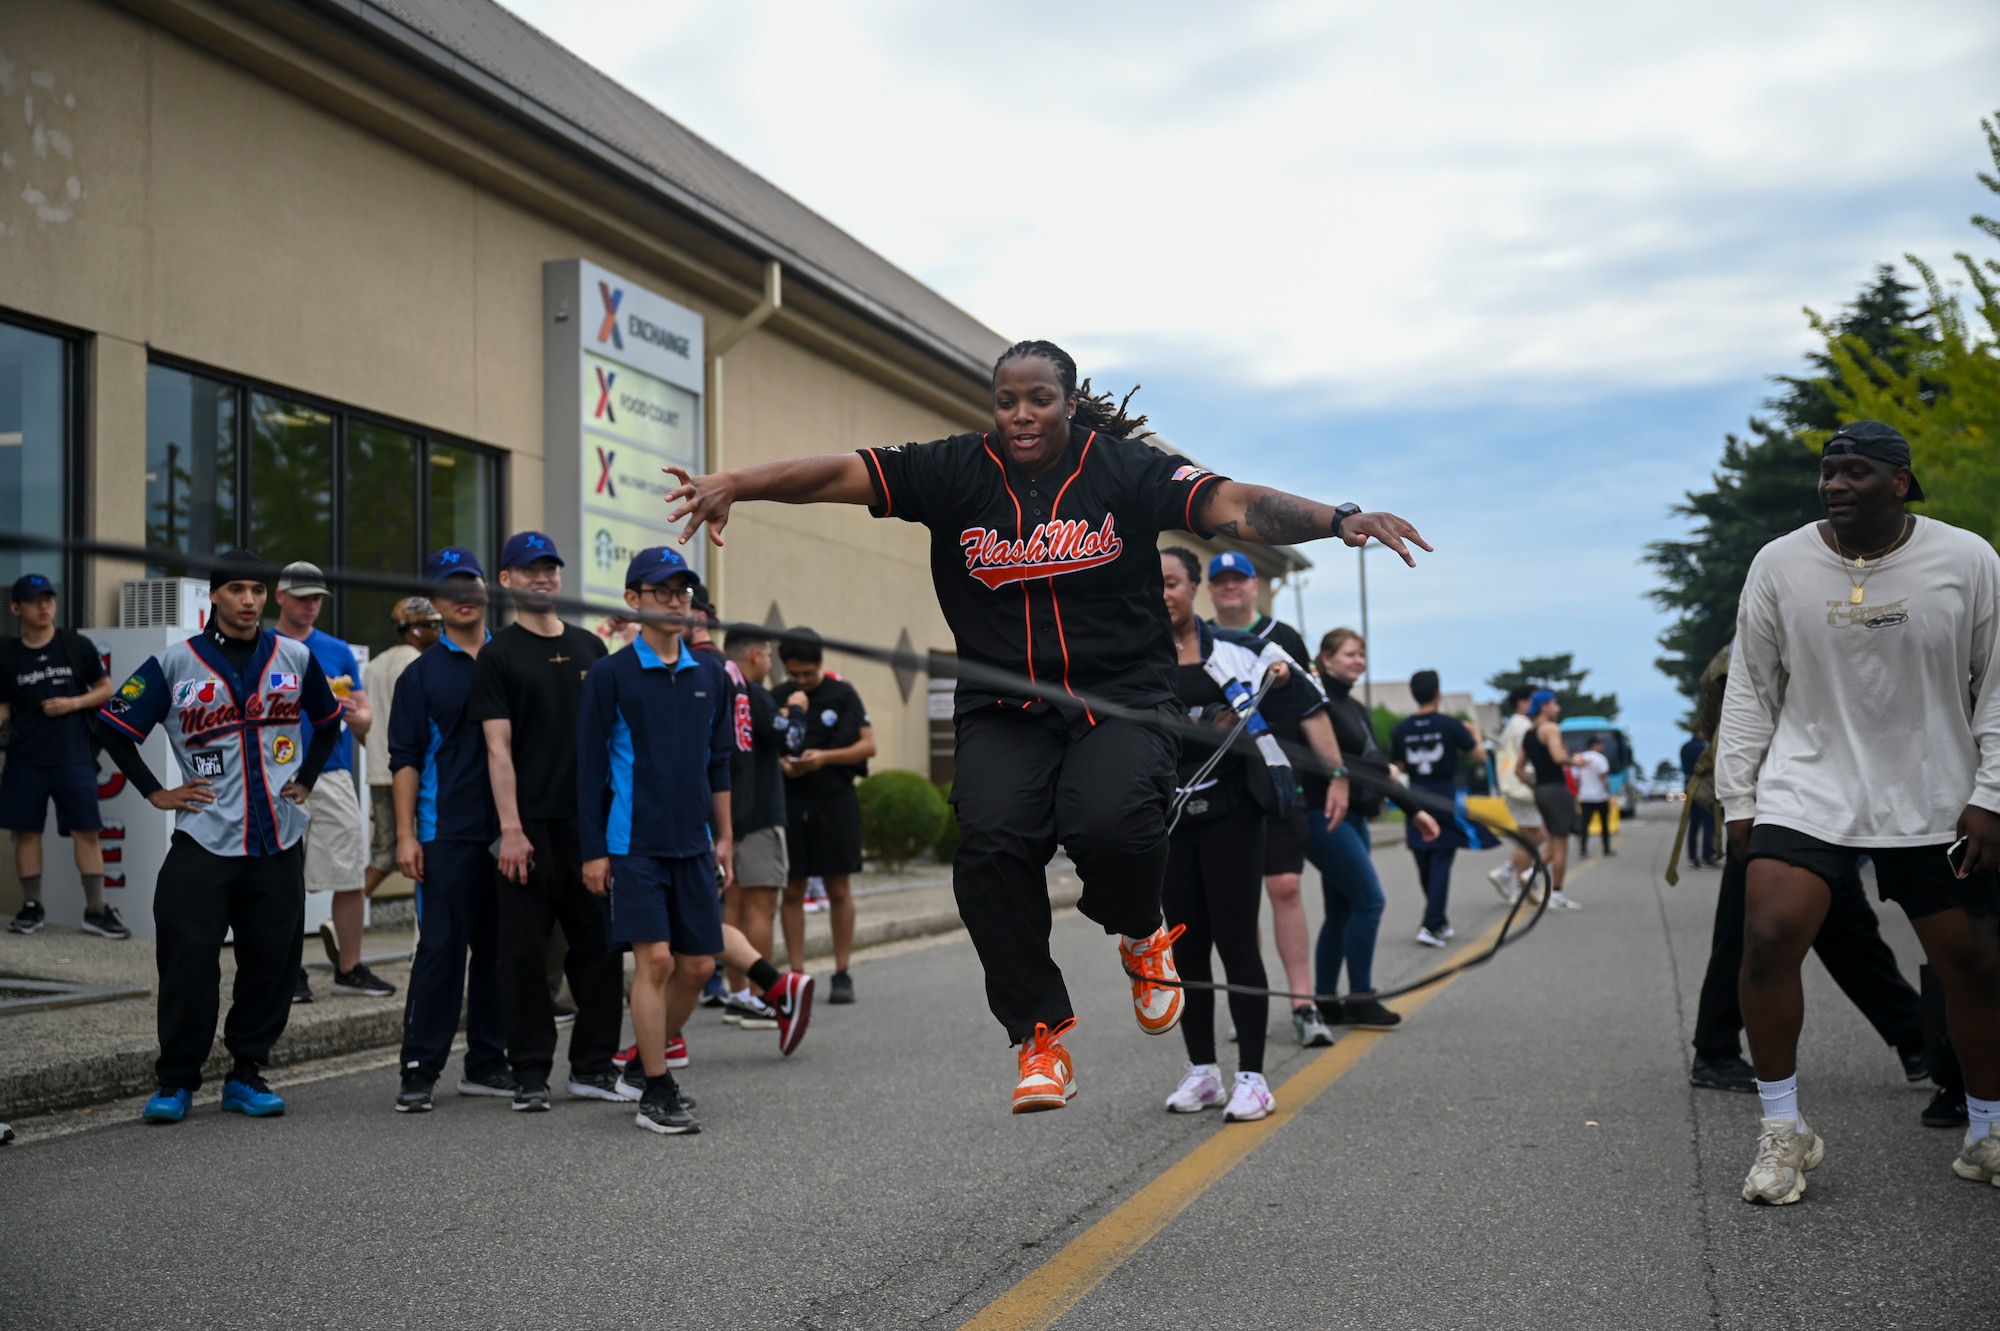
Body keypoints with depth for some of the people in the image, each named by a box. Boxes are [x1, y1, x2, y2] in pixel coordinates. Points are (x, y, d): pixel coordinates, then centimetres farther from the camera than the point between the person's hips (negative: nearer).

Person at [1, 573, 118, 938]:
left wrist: (74, 703, -10)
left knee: (86, 830, -2)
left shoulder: (78, 647, 0)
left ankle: (96, 910, 3)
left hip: (73, 756, -1)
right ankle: (32, 907, 17)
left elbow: (105, 689, 7)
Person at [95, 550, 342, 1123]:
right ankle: (176, 1080, 7)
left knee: (273, 961, 4)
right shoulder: (174, 663, 0)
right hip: (204, 839, -3)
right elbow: (115, 726, 6)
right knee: (188, 959, -6)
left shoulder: (295, 658, 8)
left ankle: (246, 1075, 16)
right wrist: (155, 793, 2)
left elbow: (328, 721, 24)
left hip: (279, 840, 3)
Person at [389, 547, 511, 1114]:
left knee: (499, 949, 8)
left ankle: (486, 1062, 17)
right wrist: (406, 835, -7)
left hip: (508, 829, 3)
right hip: (447, 832, -3)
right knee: (440, 949, -5)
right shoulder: (422, 674, 4)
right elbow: (405, 759, 2)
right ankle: (420, 1068, 2)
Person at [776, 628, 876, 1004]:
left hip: (835, 800, -2)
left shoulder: (842, 694, 1)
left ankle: (842, 974, 11)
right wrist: (779, 762, -10)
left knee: (838, 889, 3)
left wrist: (825, 757, -13)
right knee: (792, 891, 3)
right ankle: (796, 975, 9)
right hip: (789, 801, 2)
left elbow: (868, 744, 0)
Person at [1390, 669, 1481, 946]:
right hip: (1446, 802, -3)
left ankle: (1440, 923, 26)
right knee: (1440, 865, -2)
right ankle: (1431, 926, -13)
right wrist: (1476, 733, 18)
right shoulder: (1451, 725, -10)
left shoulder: (1400, 730, -2)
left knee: (1425, 867, 14)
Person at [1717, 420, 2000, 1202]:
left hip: (1935, 803, 0)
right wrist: (1738, 800, 2)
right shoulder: (1780, 565, -2)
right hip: (1808, 788, 0)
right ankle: (1783, 1131, -1)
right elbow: (1751, 690, 4)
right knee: (1767, 938, -17)